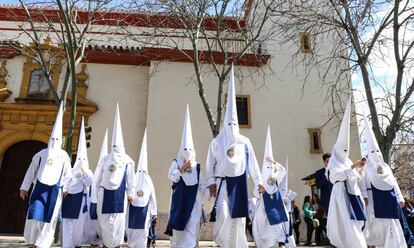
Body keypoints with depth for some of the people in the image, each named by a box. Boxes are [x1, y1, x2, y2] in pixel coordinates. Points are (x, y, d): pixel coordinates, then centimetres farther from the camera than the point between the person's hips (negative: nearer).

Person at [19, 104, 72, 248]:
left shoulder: (64, 156, 2)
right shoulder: (41, 154, 5)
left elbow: (67, 174, 1)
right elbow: (31, 171, 9)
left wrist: (66, 189, -6)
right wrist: (24, 187, 8)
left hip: (54, 190, -1)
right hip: (39, 188, 1)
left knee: (49, 218, 1)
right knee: (34, 215, -1)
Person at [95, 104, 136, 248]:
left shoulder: (127, 161, -3)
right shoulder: (106, 159, 5)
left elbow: (131, 178, -1)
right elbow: (100, 176, 12)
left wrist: (131, 193, -1)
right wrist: (97, 190, 15)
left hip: (119, 193, -2)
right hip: (105, 193, 2)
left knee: (118, 219, 3)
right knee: (103, 219, 8)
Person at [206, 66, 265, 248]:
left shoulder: (245, 142, 3)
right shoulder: (216, 142, 0)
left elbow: (252, 162, 7)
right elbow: (210, 164, 1)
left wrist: (259, 182, 7)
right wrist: (211, 182, -5)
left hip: (239, 183, 2)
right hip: (222, 182, -2)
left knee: (238, 217, 6)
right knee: (223, 214, -14)